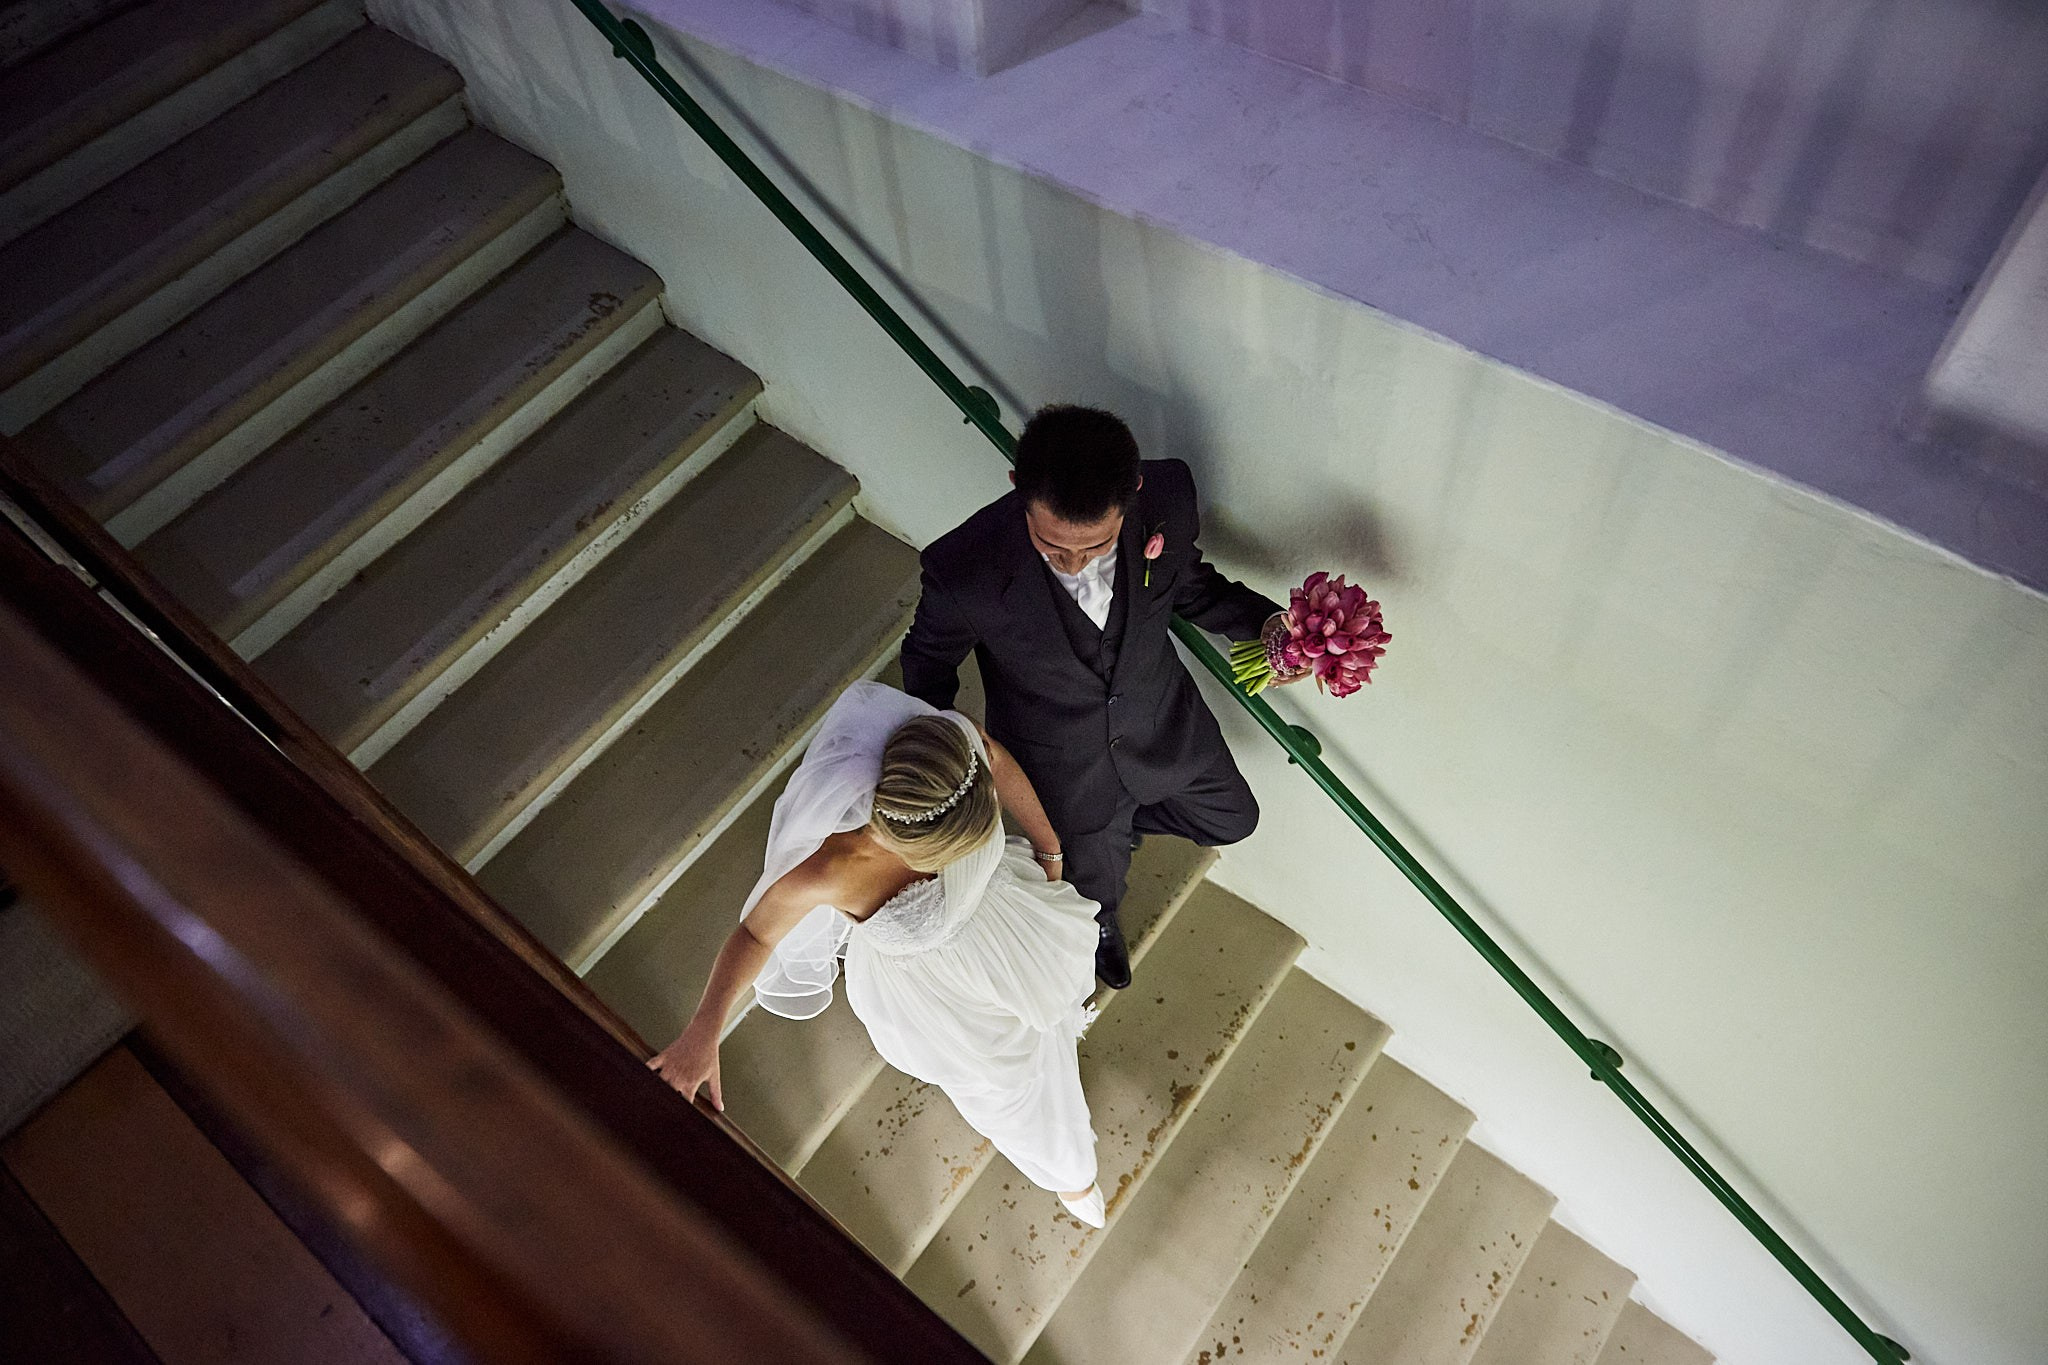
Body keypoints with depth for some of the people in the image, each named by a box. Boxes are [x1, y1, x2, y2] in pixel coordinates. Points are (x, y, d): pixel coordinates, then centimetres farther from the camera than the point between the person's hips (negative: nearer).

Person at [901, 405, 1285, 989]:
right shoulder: (965, 569, -38)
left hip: (1158, 717, 3)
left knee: (1232, 820, 26)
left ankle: (1117, 819, 53)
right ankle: (1102, 922, 64)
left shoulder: (1167, 495, -30)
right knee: (1095, 887, 25)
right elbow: (930, 655, -14)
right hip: (1062, 760, -2)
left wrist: (1268, 622, -22)